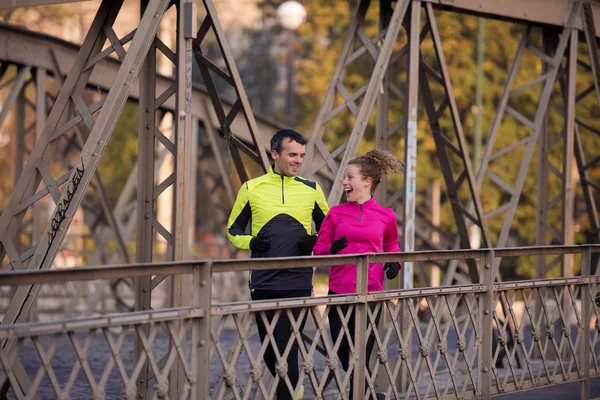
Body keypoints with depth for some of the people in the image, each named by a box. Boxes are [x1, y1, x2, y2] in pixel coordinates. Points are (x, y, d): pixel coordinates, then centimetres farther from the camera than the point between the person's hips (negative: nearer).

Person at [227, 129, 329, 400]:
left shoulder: (311, 190, 6)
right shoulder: (252, 189, 4)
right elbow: (233, 229, 13)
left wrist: (315, 243, -5)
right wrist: (250, 242, -8)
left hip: (297, 283, -2)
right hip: (262, 283, 2)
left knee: (288, 349, -10)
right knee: (269, 349, 11)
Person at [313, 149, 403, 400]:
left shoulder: (386, 216, 3)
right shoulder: (335, 214, 3)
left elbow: (391, 245, 21)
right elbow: (318, 250, 5)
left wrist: (394, 262, 1)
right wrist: (332, 249, -16)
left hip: (371, 293, -2)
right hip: (339, 293, 2)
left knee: (360, 357, -3)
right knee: (343, 355, 9)